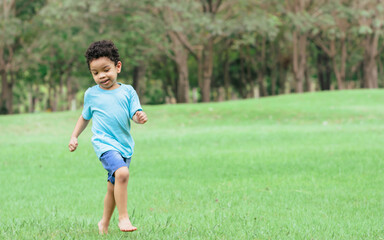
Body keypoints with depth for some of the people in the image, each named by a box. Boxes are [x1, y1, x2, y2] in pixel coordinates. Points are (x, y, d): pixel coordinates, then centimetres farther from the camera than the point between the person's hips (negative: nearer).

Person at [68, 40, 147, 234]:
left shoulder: (127, 91, 5)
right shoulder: (91, 94, 6)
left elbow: (135, 114, -1)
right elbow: (85, 117, 21)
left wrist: (140, 117, -24)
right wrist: (74, 136, 16)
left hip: (124, 145, 3)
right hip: (104, 143, -3)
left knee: (113, 187, 13)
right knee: (122, 173, -29)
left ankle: (104, 222, 34)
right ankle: (123, 217, -23)